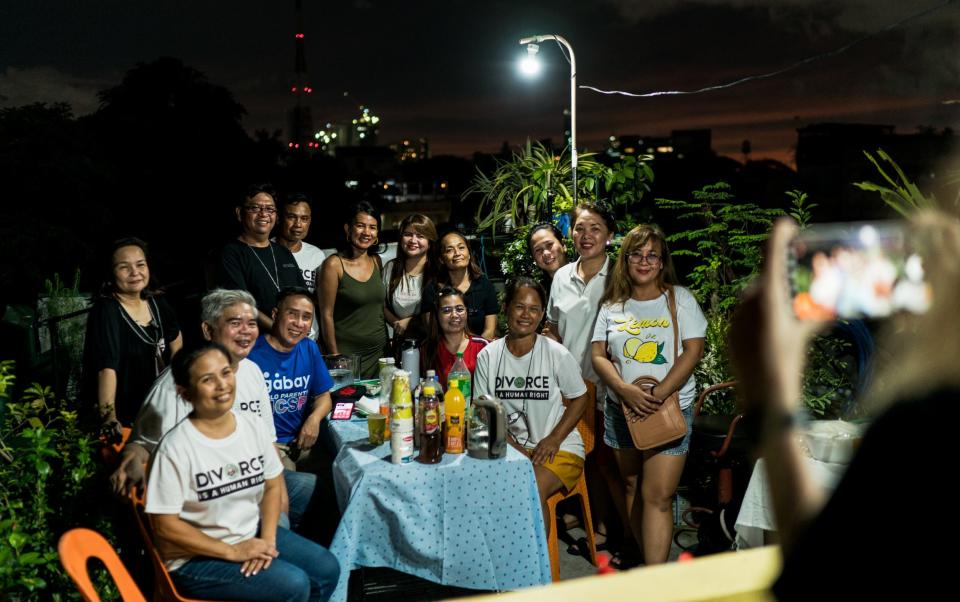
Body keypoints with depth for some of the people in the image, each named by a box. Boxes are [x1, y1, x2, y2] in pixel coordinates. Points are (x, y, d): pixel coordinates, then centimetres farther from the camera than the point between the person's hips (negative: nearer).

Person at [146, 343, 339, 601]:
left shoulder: (253, 427, -2)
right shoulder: (176, 447, -19)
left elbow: (273, 485, 6)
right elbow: (165, 525, -17)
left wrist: (267, 539, -10)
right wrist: (232, 552, -18)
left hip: (253, 535, 6)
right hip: (196, 557, -6)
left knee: (327, 569, -2)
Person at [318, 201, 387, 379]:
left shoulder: (376, 261, 7)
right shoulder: (334, 264, -9)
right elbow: (326, 314, -9)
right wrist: (334, 356, -12)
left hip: (379, 351, 5)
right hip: (347, 354, -5)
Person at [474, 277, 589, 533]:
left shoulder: (557, 354, -5)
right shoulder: (488, 356, 2)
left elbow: (579, 398, 3)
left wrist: (553, 439, -9)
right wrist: (509, 444, -9)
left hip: (559, 448, -2)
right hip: (509, 447, 2)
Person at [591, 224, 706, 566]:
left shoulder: (679, 298, 0)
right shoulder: (612, 305, 7)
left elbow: (693, 350, -8)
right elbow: (598, 355, 1)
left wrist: (658, 395, -18)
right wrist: (626, 391, -17)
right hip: (622, 409, 4)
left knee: (658, 496, -10)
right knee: (632, 486, 12)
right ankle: (646, 557, 27)